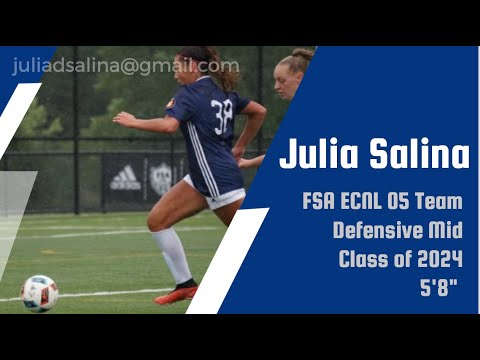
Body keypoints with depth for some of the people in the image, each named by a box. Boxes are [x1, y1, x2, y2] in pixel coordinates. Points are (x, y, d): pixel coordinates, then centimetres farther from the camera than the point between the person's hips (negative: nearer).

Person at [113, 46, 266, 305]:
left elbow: (169, 125, -30)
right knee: (157, 220, 5)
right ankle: (185, 285, 7)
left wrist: (133, 122, -16)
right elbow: (259, 111, 20)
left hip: (219, 179, -9)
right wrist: (239, 148, 24)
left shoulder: (190, 94, -13)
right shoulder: (223, 93, 12)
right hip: (203, 179, 9)